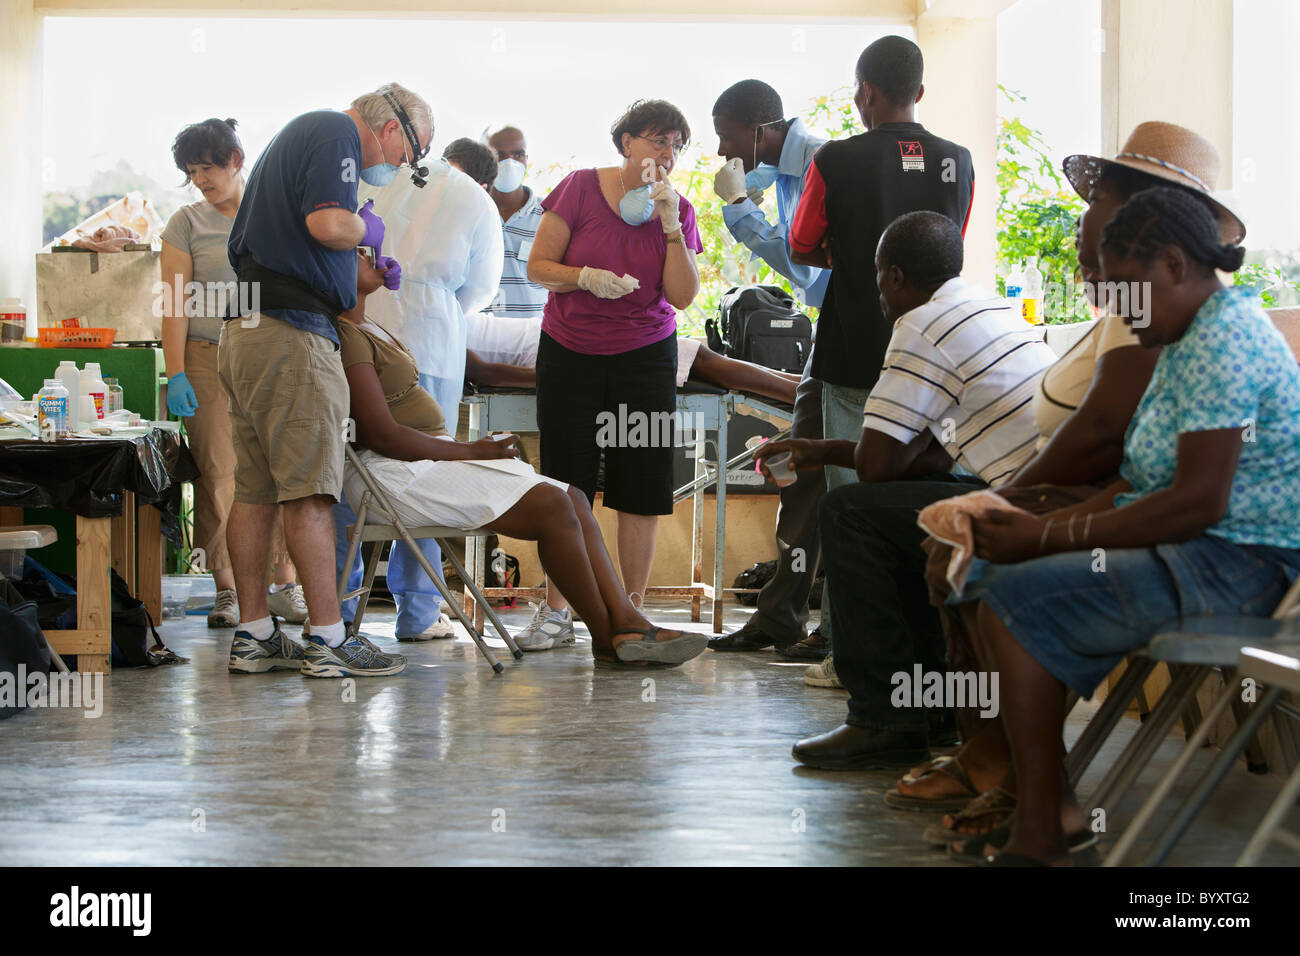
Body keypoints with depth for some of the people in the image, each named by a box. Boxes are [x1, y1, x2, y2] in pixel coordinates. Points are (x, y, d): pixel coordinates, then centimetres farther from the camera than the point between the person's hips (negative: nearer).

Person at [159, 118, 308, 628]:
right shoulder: (188, 222, 6)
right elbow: (174, 303, 0)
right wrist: (176, 374, -9)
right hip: (211, 357, -1)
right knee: (218, 474, -4)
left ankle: (285, 585, 5)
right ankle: (227, 588, 4)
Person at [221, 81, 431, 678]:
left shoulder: (297, 135, 26)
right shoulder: (338, 134, -6)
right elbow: (327, 222, -22)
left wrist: (362, 272, 26)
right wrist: (368, 230, -1)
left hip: (246, 333, 10)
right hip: (291, 335, -10)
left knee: (254, 492, 10)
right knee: (309, 492, -8)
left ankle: (253, 635, 13)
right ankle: (327, 639, -6)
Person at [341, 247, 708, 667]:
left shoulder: (368, 329, 21)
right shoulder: (346, 337, -13)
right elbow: (382, 435, -20)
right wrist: (471, 451, -12)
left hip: (430, 457, 11)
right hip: (395, 475, -11)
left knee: (573, 499, -2)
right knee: (550, 505, -20)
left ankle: (627, 623, -10)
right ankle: (606, 638, -10)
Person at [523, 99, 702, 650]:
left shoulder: (677, 210, 1)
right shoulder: (581, 189, -6)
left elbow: (683, 296, -6)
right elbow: (538, 266, -5)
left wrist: (671, 226, -14)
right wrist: (586, 278, -22)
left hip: (644, 355, 2)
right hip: (570, 352, -2)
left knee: (641, 488, -1)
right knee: (565, 485, 0)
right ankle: (555, 613, 7)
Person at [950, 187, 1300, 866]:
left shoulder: (1223, 344, -18)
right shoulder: (1190, 339, 16)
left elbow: (1199, 500, -25)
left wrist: (1052, 537, -20)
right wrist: (1049, 525, 1)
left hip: (1235, 566, -11)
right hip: (1186, 549, 11)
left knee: (1016, 599, -22)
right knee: (979, 574, 6)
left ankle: (1039, 834, -16)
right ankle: (1038, 798, 5)